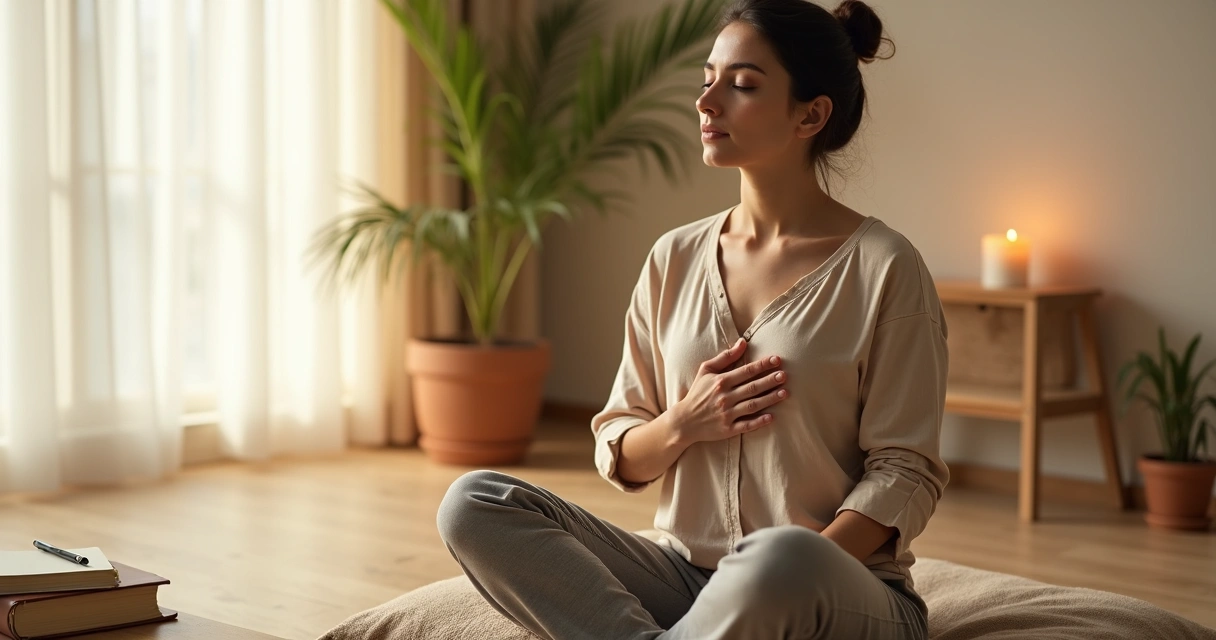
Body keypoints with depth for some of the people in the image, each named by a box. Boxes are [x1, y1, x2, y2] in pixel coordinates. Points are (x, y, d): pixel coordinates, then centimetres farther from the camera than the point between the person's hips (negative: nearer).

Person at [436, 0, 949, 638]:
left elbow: (905, 471, -7)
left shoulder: (881, 267, -4)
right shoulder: (674, 259, 10)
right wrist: (683, 424, -9)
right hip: (686, 573, 5)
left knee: (781, 558, -42)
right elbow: (619, 458, 14)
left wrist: (796, 576, -23)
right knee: (473, 503, -16)